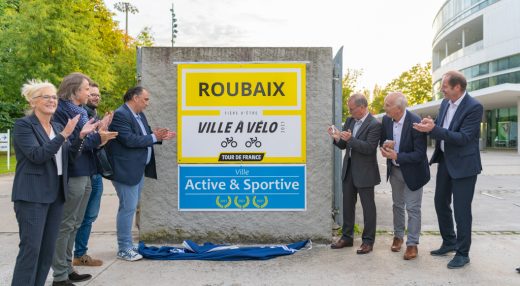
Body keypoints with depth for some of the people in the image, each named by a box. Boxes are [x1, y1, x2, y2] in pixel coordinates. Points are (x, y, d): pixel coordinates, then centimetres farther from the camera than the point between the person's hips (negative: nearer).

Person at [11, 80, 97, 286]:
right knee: (30, 248, -7)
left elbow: (66, 156, 16)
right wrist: (64, 134, -22)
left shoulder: (57, 127, 14)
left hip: (55, 194, 7)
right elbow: (37, 155, -19)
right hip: (32, 195, -7)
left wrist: (81, 136, 2)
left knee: (48, 249, 10)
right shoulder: (23, 125, -7)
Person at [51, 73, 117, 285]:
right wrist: (97, 138, -18)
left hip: (85, 174, 9)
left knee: (74, 224, 16)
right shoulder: (62, 111, -12)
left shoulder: (80, 111, 13)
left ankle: (67, 268, 27)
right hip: (72, 175, -9)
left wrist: (99, 132, -1)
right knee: (65, 225, -1)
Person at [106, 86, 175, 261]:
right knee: (127, 208, -4)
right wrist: (153, 137, -16)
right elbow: (130, 140, -24)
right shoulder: (120, 115, -16)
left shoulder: (140, 115, 14)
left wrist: (160, 136, 0)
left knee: (130, 208, 15)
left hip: (139, 169, 10)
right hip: (126, 171, -10)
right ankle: (123, 249, 6)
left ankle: (127, 245, 25)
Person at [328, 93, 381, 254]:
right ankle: (347, 237, 26)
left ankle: (368, 241, 15)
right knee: (347, 204, 14)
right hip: (349, 169, 7)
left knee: (368, 206, 4)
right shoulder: (350, 121, 8)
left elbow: (369, 148, -22)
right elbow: (343, 145, 10)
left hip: (364, 172, -7)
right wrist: (337, 138, -10)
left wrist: (350, 139, -29)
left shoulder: (374, 125, -14)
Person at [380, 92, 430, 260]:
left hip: (413, 171, -6)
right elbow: (383, 140, 6)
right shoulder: (386, 120, -9)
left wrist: (397, 156, -32)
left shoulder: (416, 123, -26)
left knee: (413, 208, 3)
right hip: (394, 170, 6)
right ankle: (398, 236, 35)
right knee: (397, 205, 19)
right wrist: (385, 145, -18)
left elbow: (420, 154, -25)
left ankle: (412, 243, 14)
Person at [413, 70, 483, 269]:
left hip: (463, 164, -8)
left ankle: (463, 253, 15)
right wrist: (429, 125, -10)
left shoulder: (474, 107, -18)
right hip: (445, 161, 8)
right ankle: (449, 243, 34)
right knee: (441, 203, 16)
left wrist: (434, 129, -30)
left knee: (461, 209, 0)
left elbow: (463, 138, -24)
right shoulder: (445, 103, 4)